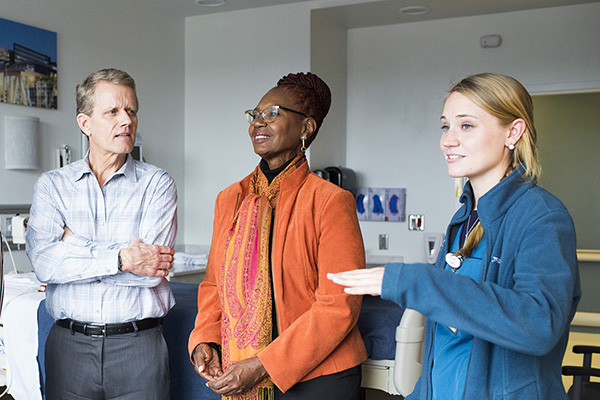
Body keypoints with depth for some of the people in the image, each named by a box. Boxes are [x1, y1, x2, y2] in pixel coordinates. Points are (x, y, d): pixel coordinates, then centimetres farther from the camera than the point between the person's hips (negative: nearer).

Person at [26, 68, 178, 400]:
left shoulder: (157, 184, -1)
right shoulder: (51, 185, 5)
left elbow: (152, 270, -13)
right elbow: (43, 262, -10)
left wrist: (77, 247, -9)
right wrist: (120, 258, -17)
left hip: (138, 347, -1)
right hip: (69, 345, 1)